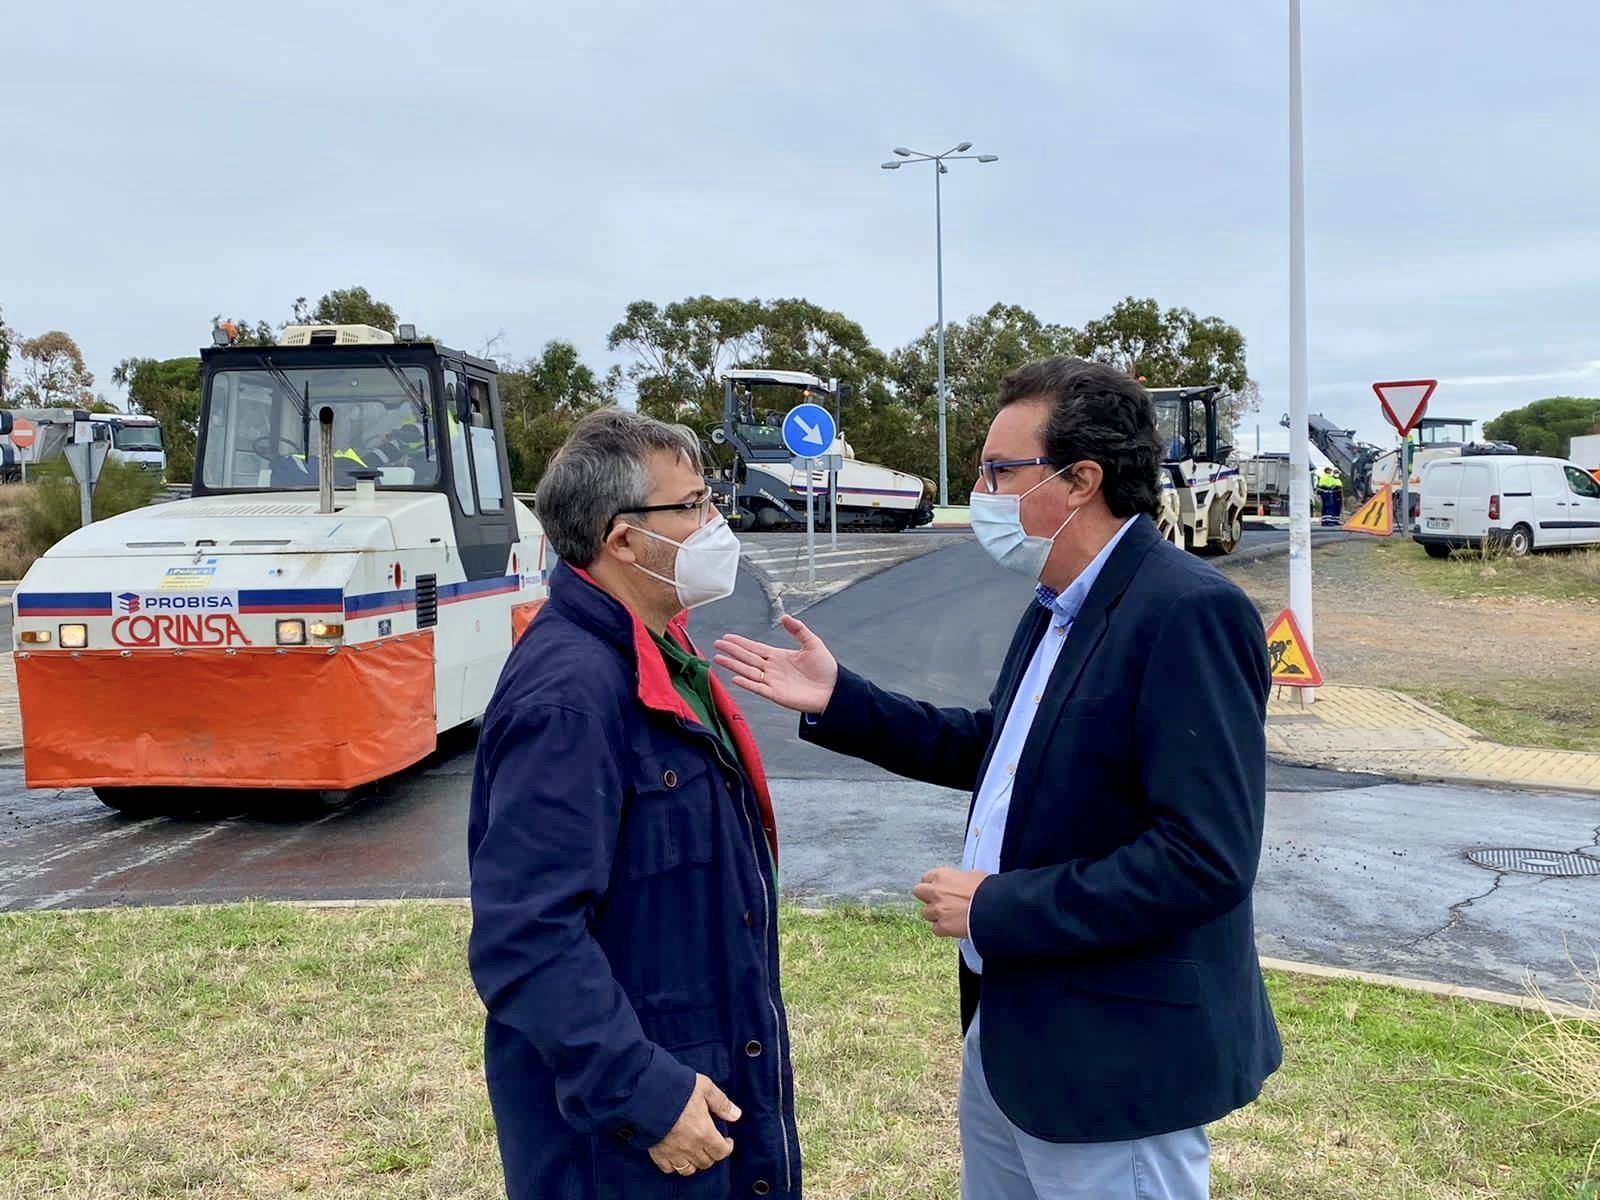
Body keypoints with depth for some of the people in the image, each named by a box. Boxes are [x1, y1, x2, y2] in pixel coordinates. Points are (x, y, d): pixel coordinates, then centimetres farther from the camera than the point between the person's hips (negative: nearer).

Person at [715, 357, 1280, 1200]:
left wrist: (996, 909, -21)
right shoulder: (1058, 607, 7)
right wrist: (839, 702, 12)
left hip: (1114, 1060, -9)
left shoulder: (1191, 613, -22)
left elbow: (1205, 859, -27)